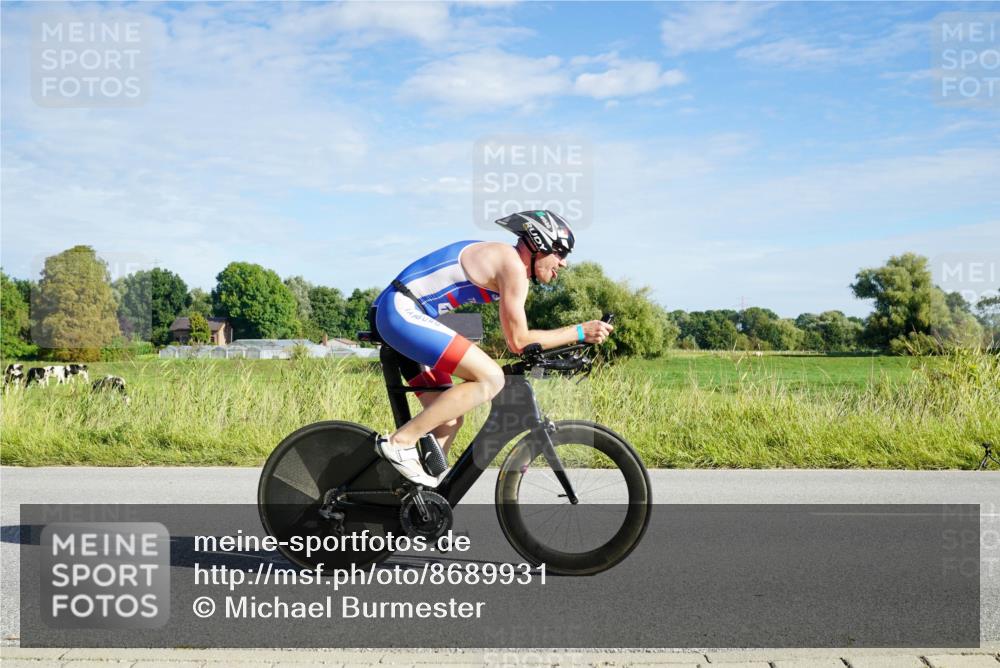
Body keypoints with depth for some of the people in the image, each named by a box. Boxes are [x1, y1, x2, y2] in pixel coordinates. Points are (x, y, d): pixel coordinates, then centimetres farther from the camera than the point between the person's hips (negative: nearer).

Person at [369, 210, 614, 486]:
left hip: (393, 314, 11)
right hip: (403, 311, -11)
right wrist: (580, 332, -5)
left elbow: (517, 337, 25)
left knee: (449, 417, 11)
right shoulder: (513, 263, -10)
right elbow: (518, 341, -10)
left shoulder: (500, 260, 20)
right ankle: (400, 441, -16)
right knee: (491, 378, -18)